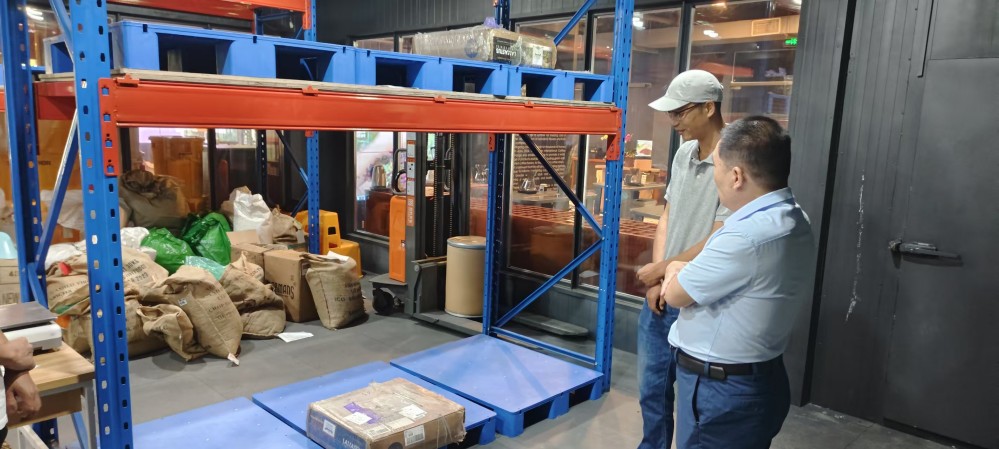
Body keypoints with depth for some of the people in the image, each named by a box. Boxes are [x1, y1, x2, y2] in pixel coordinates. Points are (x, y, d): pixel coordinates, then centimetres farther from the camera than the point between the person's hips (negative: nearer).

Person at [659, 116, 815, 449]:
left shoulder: (750, 236, -30)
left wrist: (673, 270, 3)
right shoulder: (793, 220, 3)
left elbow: (676, 294, -17)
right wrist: (683, 273, -2)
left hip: (721, 391, -9)